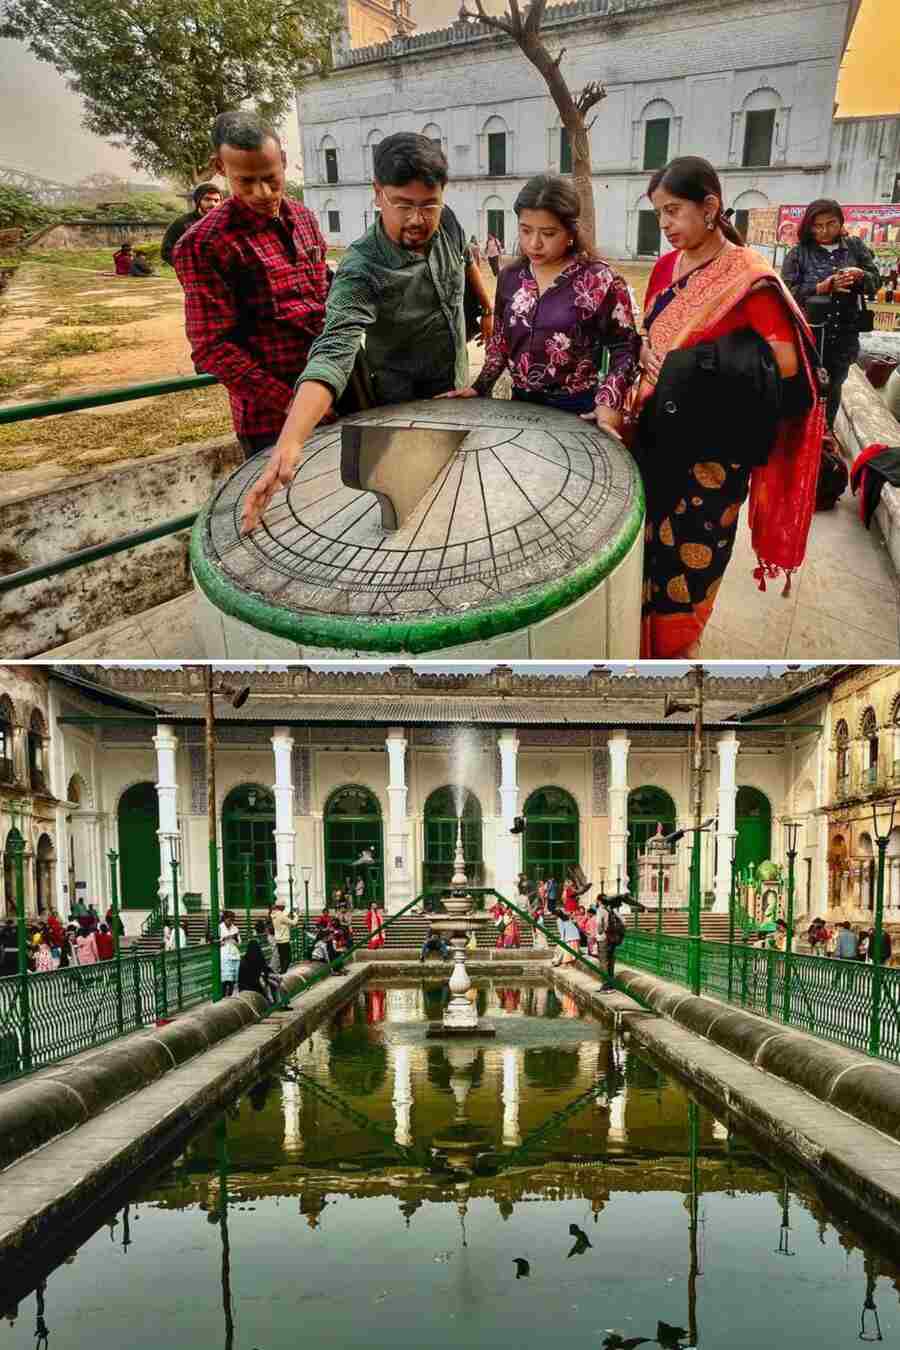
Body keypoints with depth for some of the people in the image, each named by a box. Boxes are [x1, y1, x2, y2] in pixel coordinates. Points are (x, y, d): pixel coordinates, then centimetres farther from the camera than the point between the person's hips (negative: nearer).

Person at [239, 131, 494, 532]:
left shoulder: (446, 222, -14)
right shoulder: (361, 271, -33)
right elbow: (333, 353, -47)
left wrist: (487, 306, 20)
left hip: (459, 391, 6)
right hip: (404, 408, -6)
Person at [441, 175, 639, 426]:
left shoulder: (600, 280, -12)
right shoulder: (511, 276, 3)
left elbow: (625, 349, -9)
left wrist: (609, 404, -22)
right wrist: (480, 387, 2)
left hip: (577, 410, -5)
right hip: (521, 401, 5)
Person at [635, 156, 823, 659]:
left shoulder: (749, 277, -15)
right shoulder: (666, 268, 6)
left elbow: (786, 363, -18)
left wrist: (701, 371, -19)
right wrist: (645, 354, -4)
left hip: (711, 443, -6)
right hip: (657, 431, 6)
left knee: (688, 554, 5)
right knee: (651, 540, 12)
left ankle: (679, 646, 24)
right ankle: (647, 640, 28)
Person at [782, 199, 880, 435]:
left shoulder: (856, 247, 6)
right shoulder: (799, 252, -4)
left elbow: (875, 282, 8)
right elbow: (789, 292, -12)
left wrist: (860, 275, -15)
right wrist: (823, 287, -23)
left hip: (844, 333, 3)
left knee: (834, 387, 16)